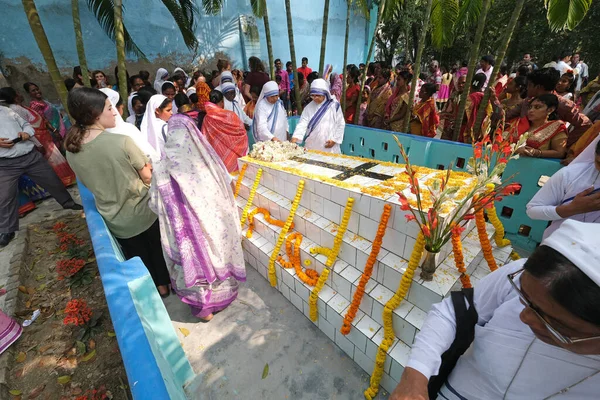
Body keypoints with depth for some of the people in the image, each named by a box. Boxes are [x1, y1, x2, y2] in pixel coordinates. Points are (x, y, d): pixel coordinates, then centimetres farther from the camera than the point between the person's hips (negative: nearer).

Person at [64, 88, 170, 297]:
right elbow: (148, 176, -14)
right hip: (142, 210, -4)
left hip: (114, 219, 4)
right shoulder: (121, 141, -24)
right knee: (159, 248, 21)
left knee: (138, 257, 22)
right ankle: (164, 283, 42)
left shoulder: (71, 150, -6)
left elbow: (90, 183, 6)